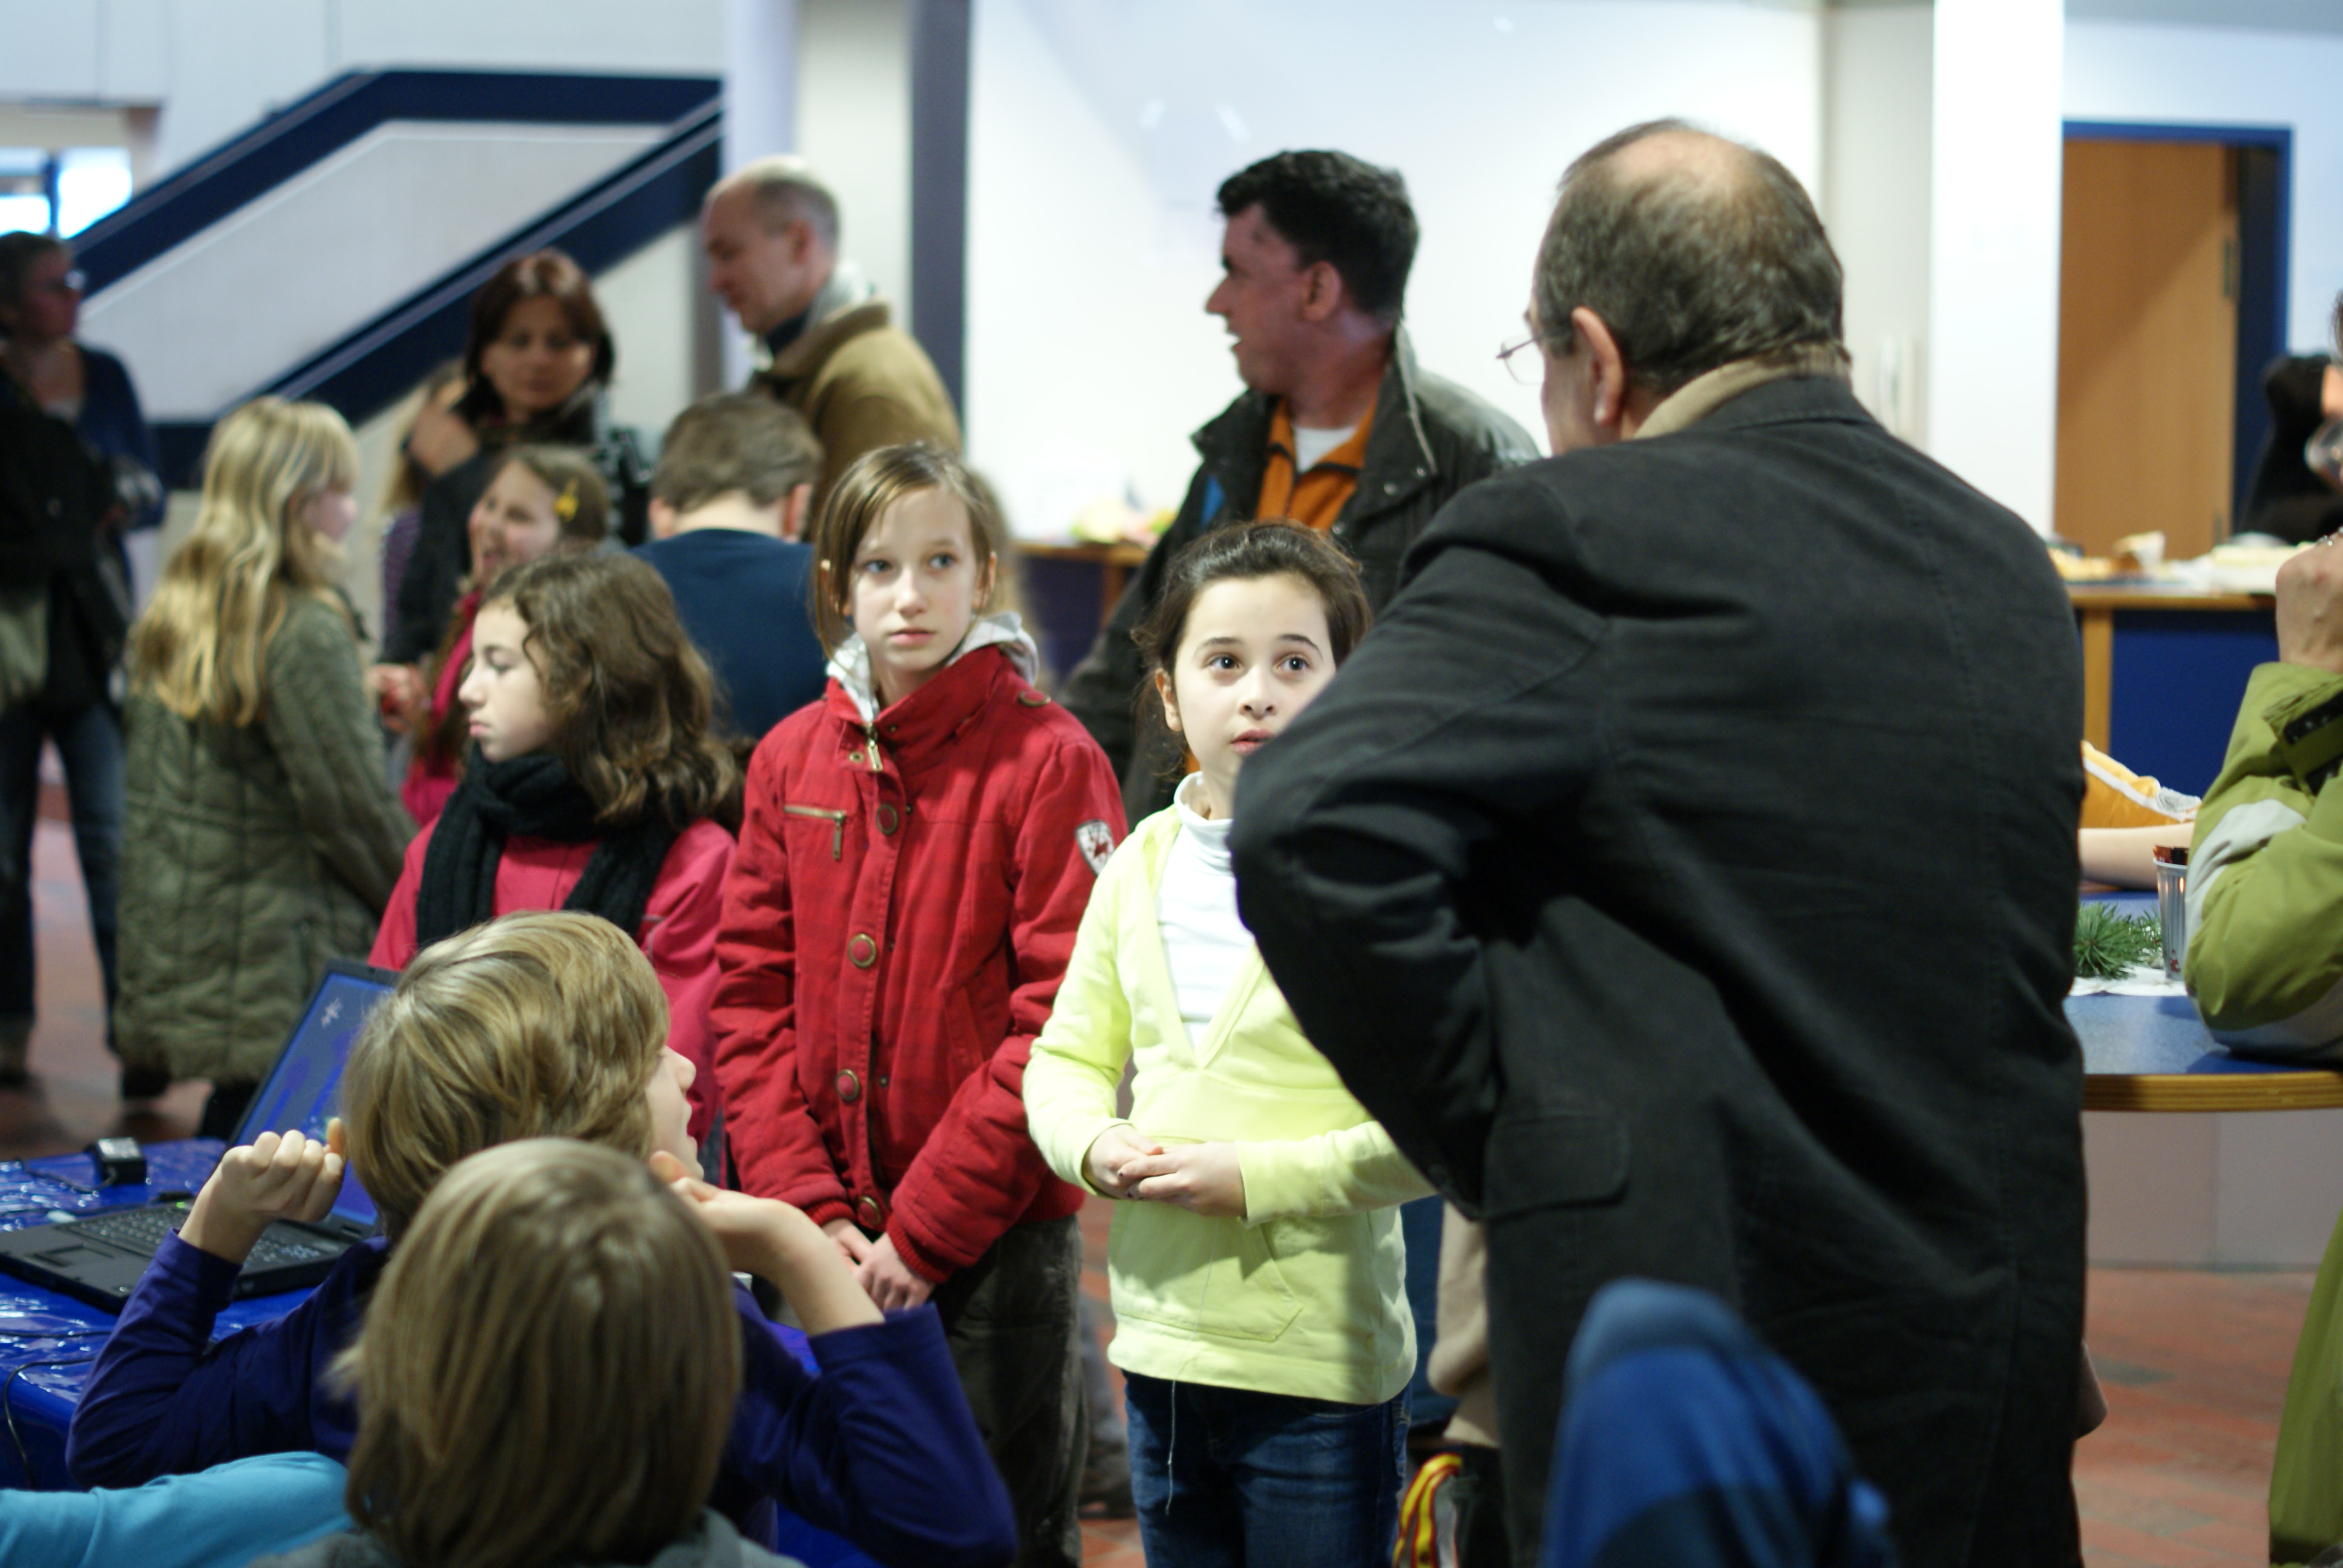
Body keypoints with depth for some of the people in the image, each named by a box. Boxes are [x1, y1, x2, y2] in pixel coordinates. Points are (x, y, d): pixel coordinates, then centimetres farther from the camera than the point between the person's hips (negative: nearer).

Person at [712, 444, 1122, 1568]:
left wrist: (924, 1227, -15)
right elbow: (751, 997, 6)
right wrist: (809, 1207, -6)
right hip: (818, 1242, 5)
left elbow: (1062, 1024, -13)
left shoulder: (1048, 762, -8)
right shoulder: (791, 758, 7)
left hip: (996, 1236, -4)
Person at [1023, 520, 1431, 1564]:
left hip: (1320, 1369, -6)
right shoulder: (1144, 863, 7)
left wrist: (1259, 1177, -20)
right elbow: (1066, 1059, 16)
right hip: (1161, 1350, 6)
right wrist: (1095, 1146, -5)